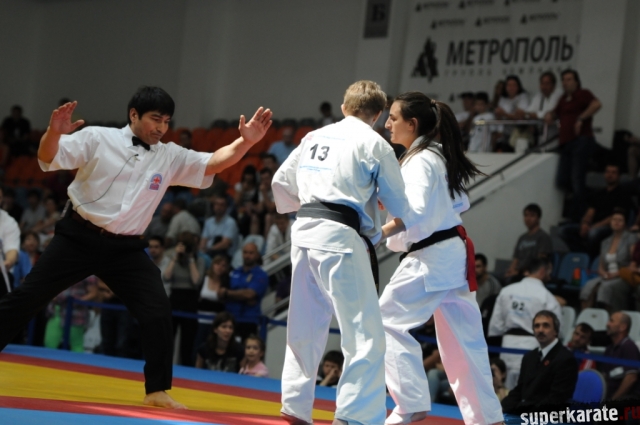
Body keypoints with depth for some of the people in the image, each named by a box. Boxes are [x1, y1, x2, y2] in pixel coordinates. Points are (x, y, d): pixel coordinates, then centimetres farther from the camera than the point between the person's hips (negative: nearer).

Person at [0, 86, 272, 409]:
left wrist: (246, 141, -23)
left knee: (157, 311, -8)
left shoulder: (170, 157, 3)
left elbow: (213, 163, -5)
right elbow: (48, 159, -12)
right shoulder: (98, 138, -7)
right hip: (79, 237, -3)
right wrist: (54, 133, -35)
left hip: (125, 249, 3)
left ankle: (157, 390, 3)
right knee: (27, 297, -1)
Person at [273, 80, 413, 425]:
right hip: (340, 238, -7)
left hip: (304, 233, 7)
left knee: (306, 329, 18)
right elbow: (400, 206, 2)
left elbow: (281, 182, 24)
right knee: (366, 336, -5)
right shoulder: (374, 144, -1)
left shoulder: (315, 137, 16)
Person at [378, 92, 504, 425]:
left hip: (430, 259, -10)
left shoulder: (419, 162, -15)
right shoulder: (439, 156, 14)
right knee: (462, 339, 11)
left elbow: (416, 217, -23)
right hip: (452, 255, 10)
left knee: (388, 321, -5)